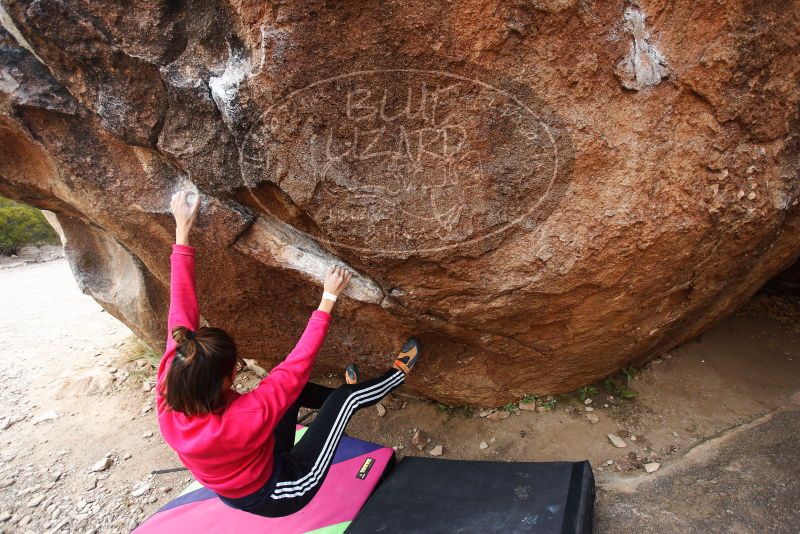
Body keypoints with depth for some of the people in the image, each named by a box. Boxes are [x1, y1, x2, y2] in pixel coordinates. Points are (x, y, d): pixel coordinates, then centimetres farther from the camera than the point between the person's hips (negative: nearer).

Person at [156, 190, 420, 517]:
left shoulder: (168, 397, -26)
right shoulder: (242, 420, -43)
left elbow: (181, 313, -22)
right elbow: (298, 364, -36)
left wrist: (182, 232, -18)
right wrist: (329, 298, -27)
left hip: (238, 490, 6)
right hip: (277, 496, -6)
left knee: (295, 390, 10)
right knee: (346, 396, -5)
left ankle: (343, 402, 38)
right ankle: (399, 373, 22)